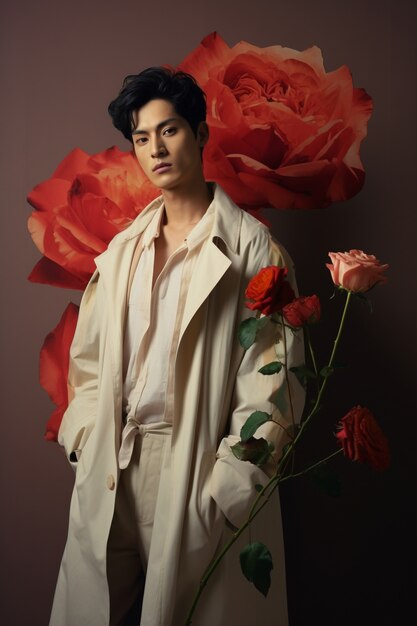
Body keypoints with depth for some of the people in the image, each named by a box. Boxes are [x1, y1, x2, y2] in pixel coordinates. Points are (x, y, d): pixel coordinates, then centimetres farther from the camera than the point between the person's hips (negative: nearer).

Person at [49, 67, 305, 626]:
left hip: (196, 466, -4)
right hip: (111, 471, 5)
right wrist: (86, 442, 0)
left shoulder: (250, 246, -6)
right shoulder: (123, 249, 11)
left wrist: (229, 484, -14)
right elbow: (89, 357, 12)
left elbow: (271, 380, -10)